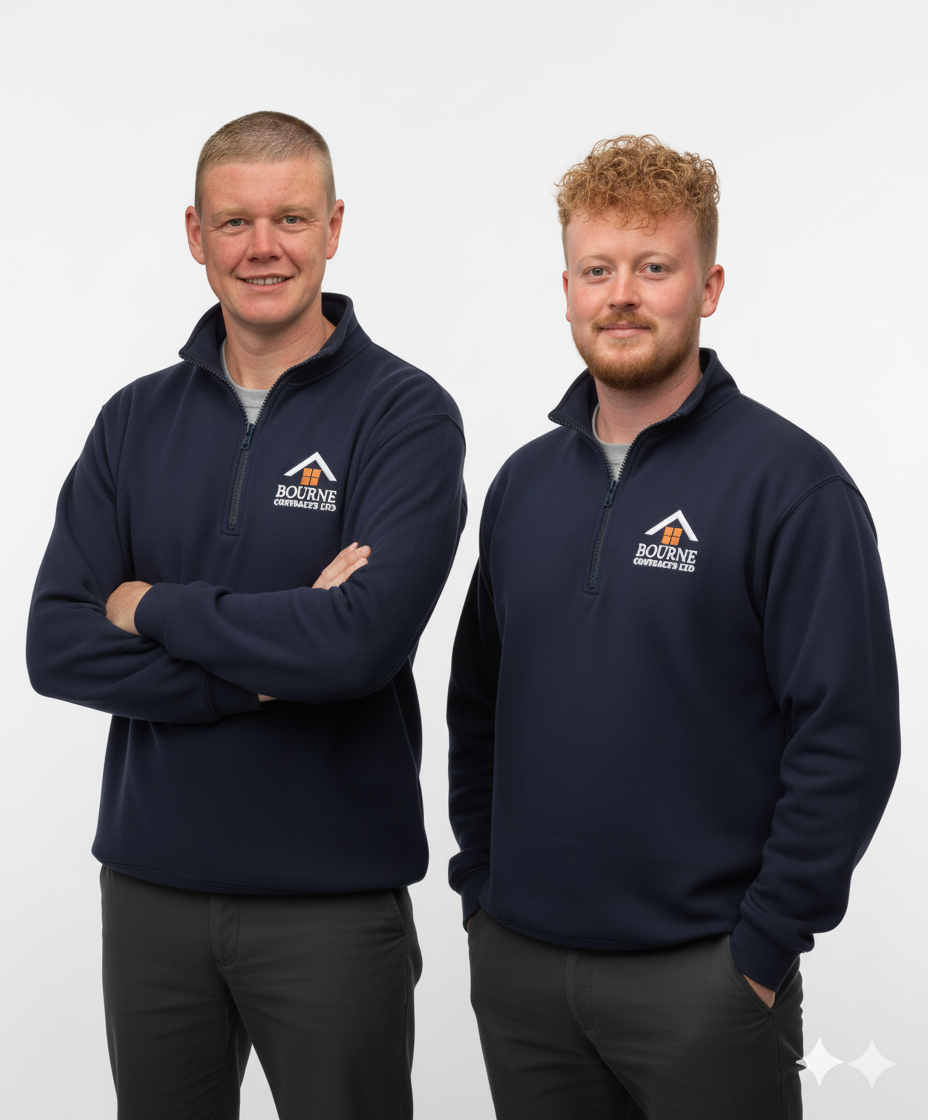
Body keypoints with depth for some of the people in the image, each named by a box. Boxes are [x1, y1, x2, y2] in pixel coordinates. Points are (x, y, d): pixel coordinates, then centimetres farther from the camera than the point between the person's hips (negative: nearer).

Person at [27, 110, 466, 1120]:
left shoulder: (404, 413, -8)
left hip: (334, 896, -4)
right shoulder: (136, 419, 5)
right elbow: (55, 648, -4)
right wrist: (263, 668, -16)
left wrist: (154, 607, -10)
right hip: (149, 885, 4)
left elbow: (363, 640, -22)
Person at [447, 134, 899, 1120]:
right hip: (518, 965, 5)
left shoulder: (788, 482, -10)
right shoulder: (524, 483, 8)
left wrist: (764, 946, -13)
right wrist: (482, 884, 10)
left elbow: (849, 736, -14)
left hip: (700, 975, -5)